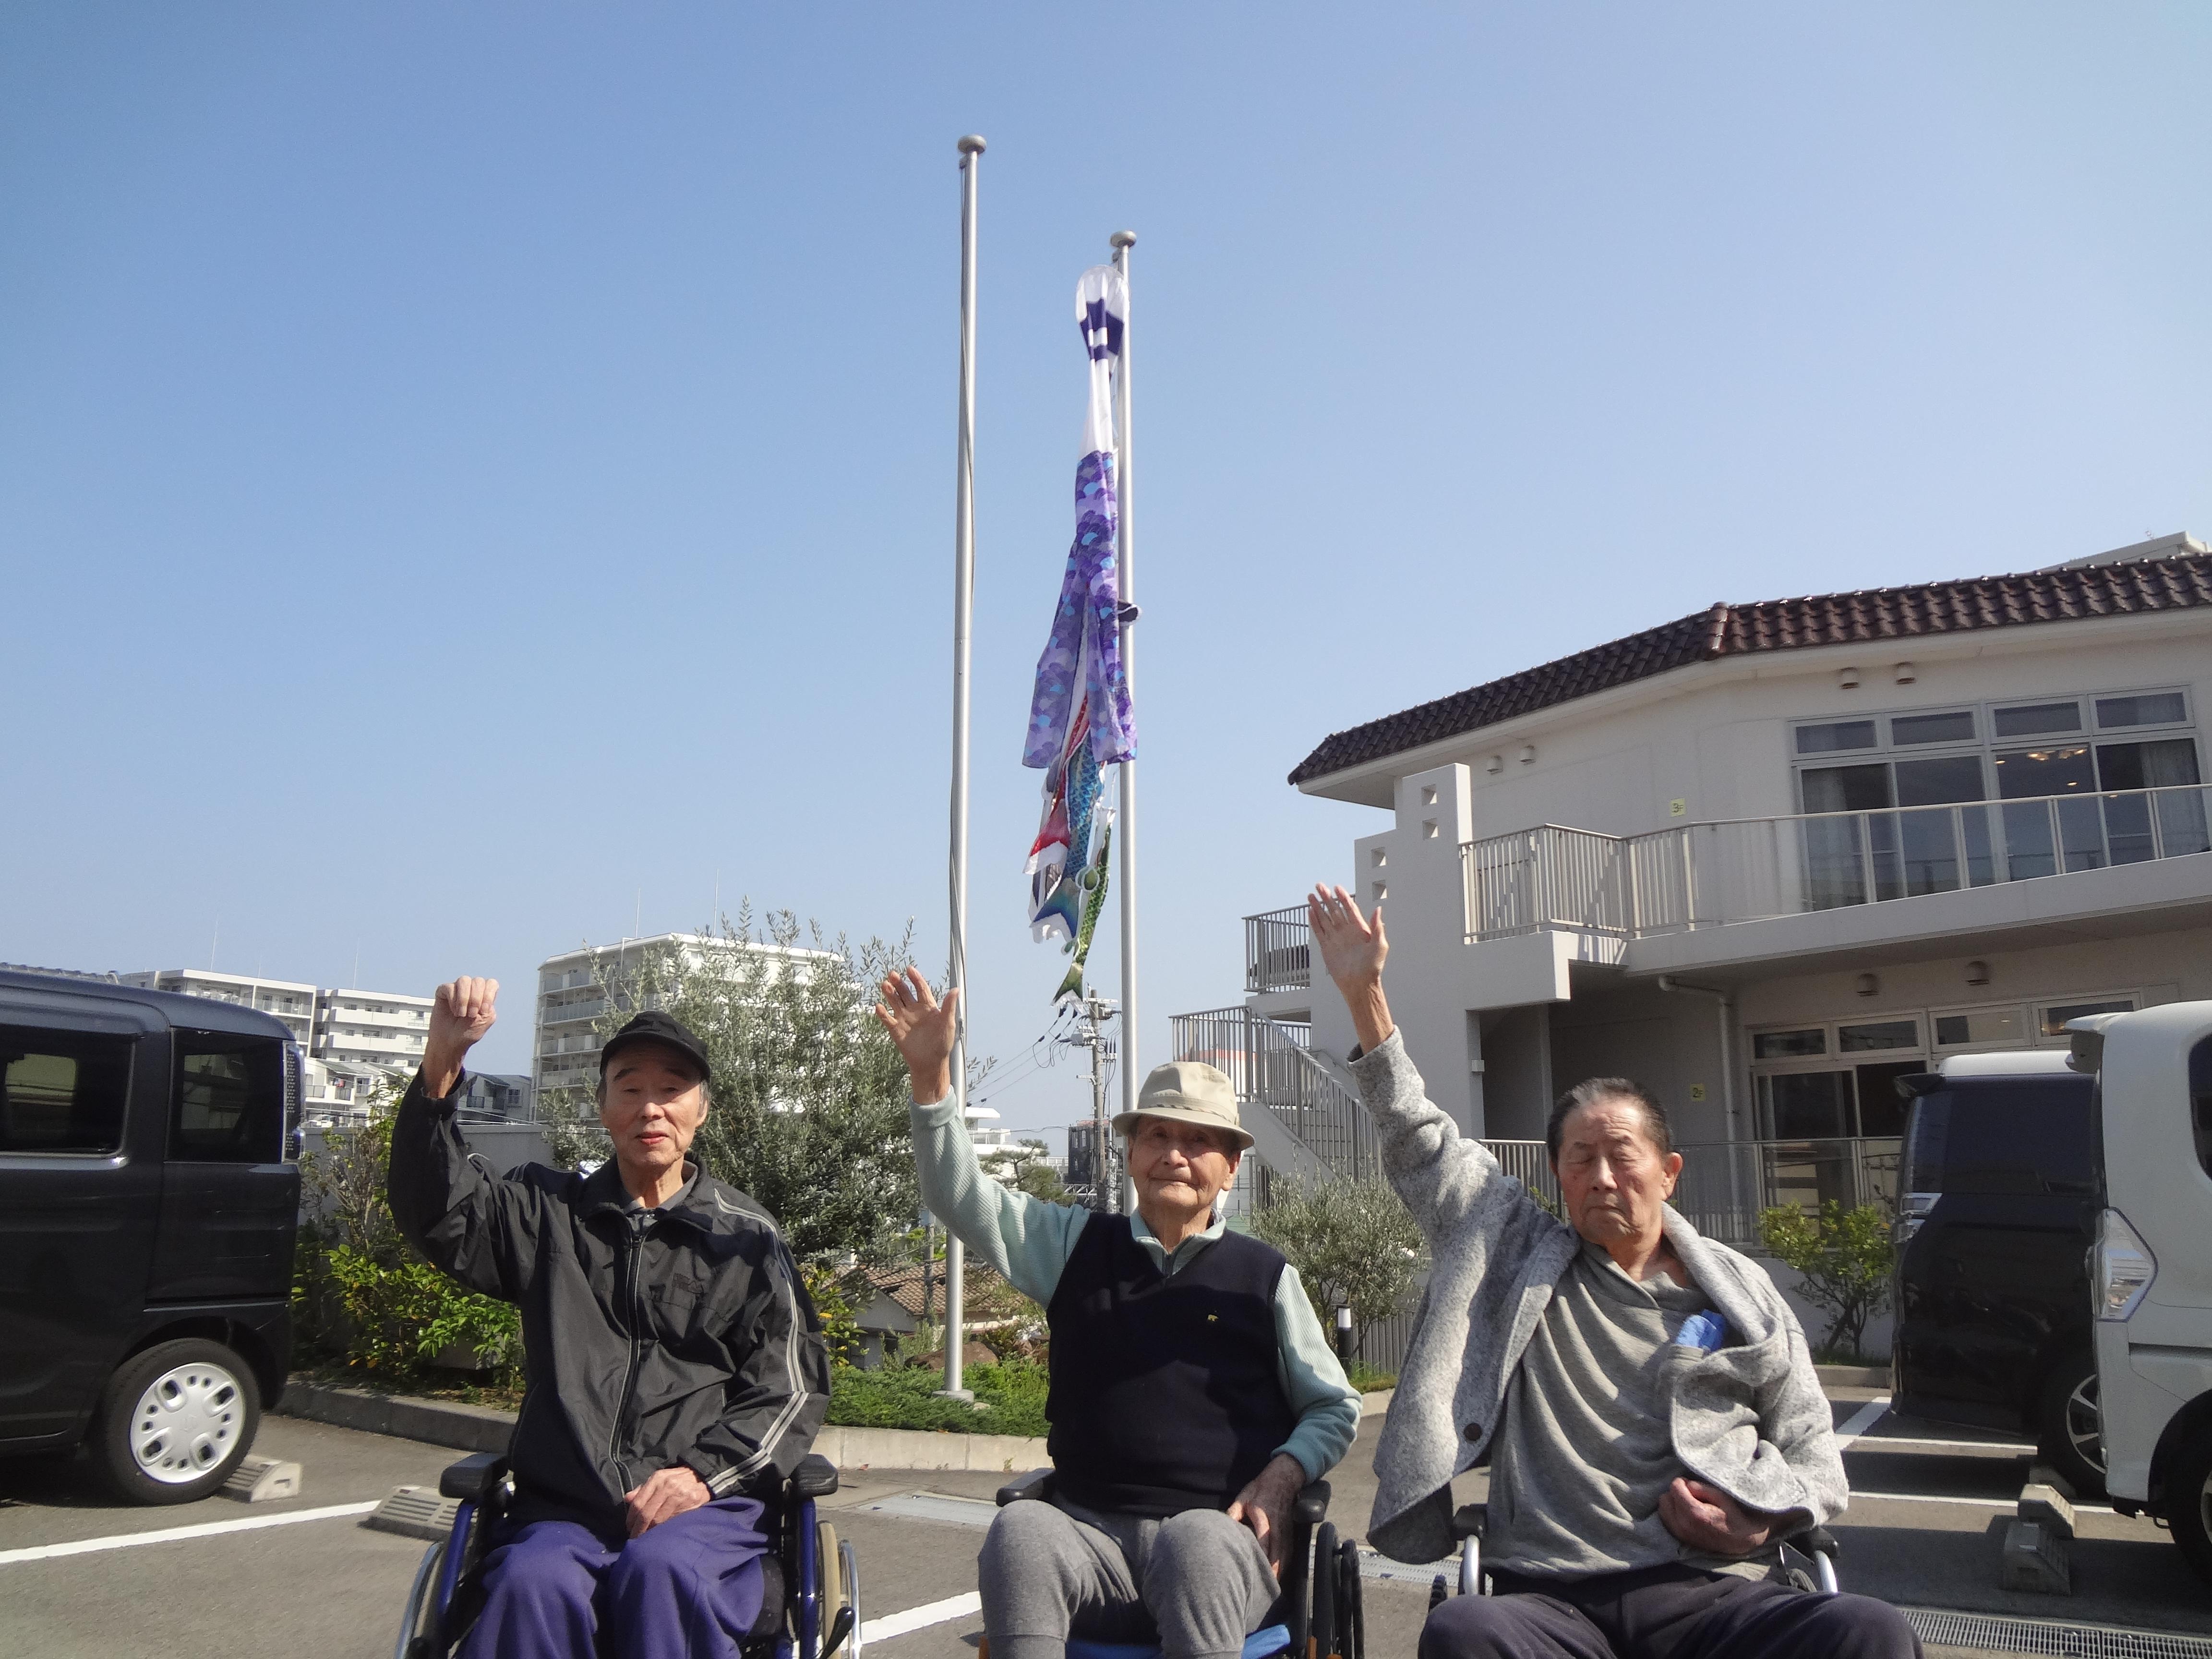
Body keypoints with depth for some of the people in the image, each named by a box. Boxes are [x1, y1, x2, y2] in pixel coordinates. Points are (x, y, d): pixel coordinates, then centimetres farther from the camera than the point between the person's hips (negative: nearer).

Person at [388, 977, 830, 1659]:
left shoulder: (748, 1238, 10)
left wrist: (703, 1472, -9)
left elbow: (791, 1386, 7)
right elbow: (437, 1210, -1)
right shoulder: (549, 1213, 16)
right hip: (560, 1507, 2)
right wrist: (440, 1065, -14)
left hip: (701, 1506, -1)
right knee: (534, 1584, -31)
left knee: (660, 1572, -34)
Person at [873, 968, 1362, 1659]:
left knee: (1194, 1539, -37)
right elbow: (960, 1198, 4)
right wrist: (931, 1076, -8)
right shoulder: (1078, 1248, 13)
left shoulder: (1265, 1276, 9)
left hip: (1217, 1538, -1)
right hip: (1093, 1538, 2)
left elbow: (1336, 1408, 17)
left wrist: (1281, 1477, -4)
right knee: (1019, 1529, -32)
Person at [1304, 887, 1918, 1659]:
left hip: (1710, 1594, 1)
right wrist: (1364, 992, 4)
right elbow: (1421, 1140, 11)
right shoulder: (1521, 1256, 15)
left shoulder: (1739, 1291, 17)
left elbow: (1815, 1458, 21)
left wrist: (1762, 1520, -2)